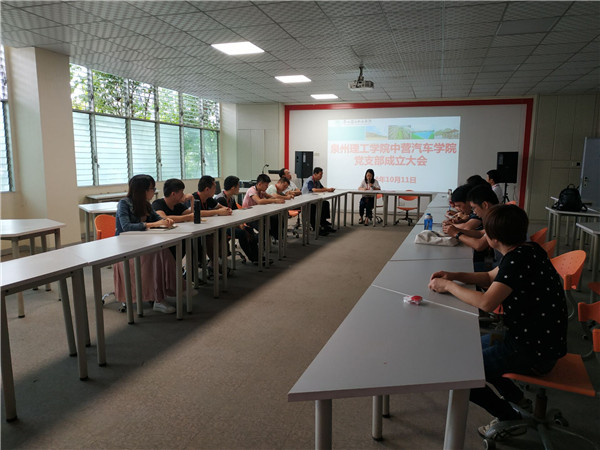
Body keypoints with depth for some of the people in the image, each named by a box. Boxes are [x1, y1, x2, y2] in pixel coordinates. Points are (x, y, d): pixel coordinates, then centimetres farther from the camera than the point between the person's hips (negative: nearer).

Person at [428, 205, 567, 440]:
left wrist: (448, 286, -20)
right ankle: (518, 400, 31)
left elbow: (487, 302, -33)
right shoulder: (528, 250, 3)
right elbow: (491, 277, 15)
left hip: (534, 352, -10)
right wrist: (455, 276, 1)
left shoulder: (518, 259, -26)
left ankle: (511, 419, 10)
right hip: (536, 338, 10)